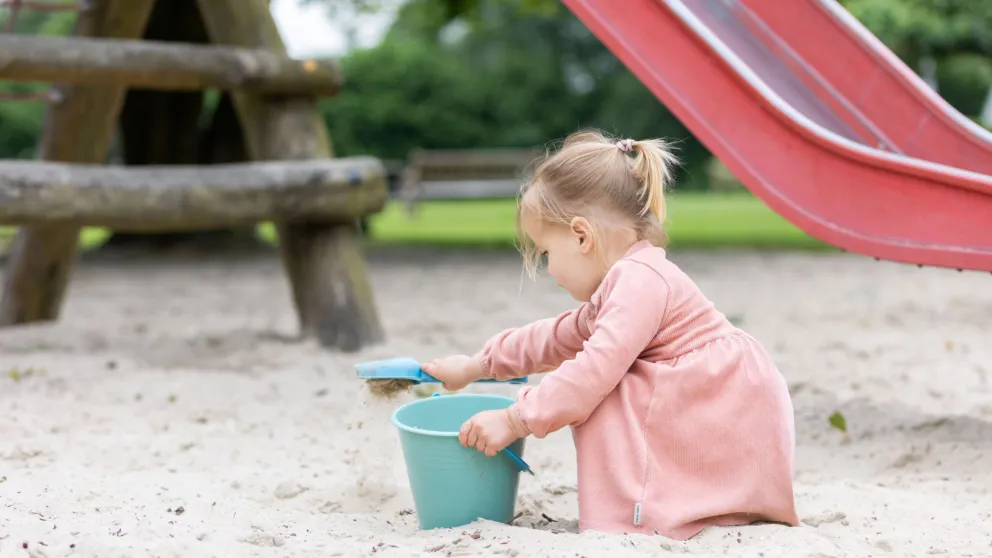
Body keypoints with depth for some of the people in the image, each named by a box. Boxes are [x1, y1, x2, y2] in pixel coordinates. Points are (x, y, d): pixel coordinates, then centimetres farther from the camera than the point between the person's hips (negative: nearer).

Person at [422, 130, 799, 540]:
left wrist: (514, 421, -21)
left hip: (736, 415, -10)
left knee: (599, 400, -16)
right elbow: (557, 337, 27)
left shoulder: (639, 279, -18)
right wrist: (476, 366, 30)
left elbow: (595, 369, -26)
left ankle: (623, 516, -12)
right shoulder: (627, 282, 16)